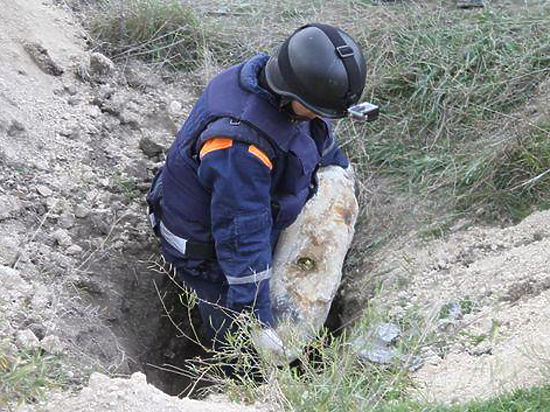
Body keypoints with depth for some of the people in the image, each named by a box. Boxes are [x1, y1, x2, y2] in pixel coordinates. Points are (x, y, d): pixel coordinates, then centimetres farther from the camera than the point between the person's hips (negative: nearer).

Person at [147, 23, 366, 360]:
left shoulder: (270, 78, -15)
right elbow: (242, 239, -39)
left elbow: (317, 131, 9)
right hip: (206, 251, -9)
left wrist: (339, 167, 29)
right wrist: (258, 321, -33)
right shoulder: (240, 147, -44)